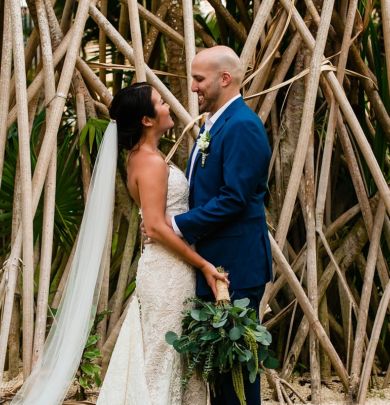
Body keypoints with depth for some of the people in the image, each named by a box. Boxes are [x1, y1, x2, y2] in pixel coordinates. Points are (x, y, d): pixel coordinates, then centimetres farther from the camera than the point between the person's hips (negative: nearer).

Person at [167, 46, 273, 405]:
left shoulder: (242, 126, -17)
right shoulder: (212, 124, 15)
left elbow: (234, 198, -23)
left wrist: (180, 224, -18)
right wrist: (181, 222, 6)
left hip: (236, 265, -10)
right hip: (212, 261, 10)